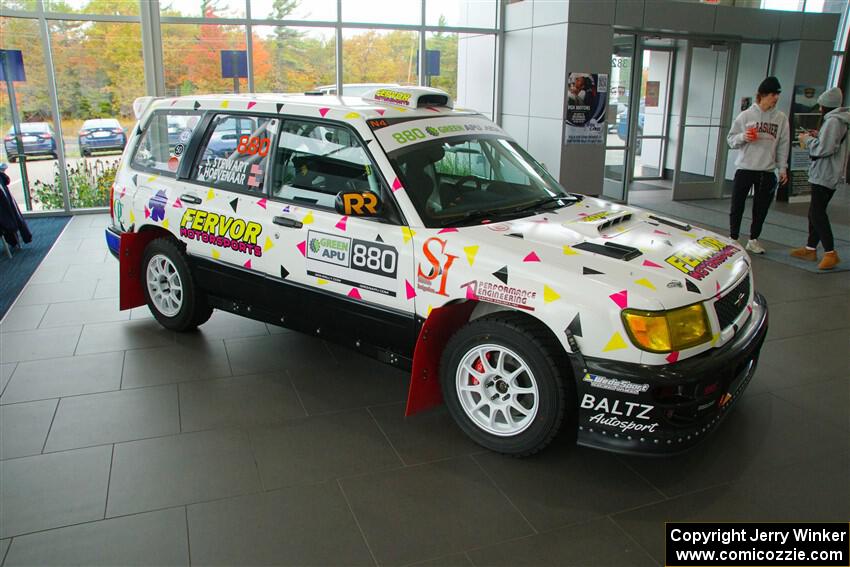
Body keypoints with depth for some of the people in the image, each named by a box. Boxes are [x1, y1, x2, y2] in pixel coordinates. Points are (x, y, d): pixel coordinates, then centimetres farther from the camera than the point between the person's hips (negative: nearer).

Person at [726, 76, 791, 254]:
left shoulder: (781, 118, 3)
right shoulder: (746, 115, -2)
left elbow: (783, 145, 7)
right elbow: (731, 139, 3)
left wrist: (783, 168, 3)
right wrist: (743, 137, -18)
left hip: (767, 171, 2)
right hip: (745, 169, -2)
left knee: (761, 209, 9)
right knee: (737, 207, 3)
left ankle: (753, 241, 22)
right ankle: (733, 239, 17)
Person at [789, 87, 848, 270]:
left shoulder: (833, 121, -15)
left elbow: (824, 148, -21)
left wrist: (807, 140, -6)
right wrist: (815, 137, 12)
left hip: (825, 174, -11)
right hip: (827, 174, 11)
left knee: (817, 212, -11)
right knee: (816, 211, 14)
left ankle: (830, 253, -11)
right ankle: (810, 249, 20)